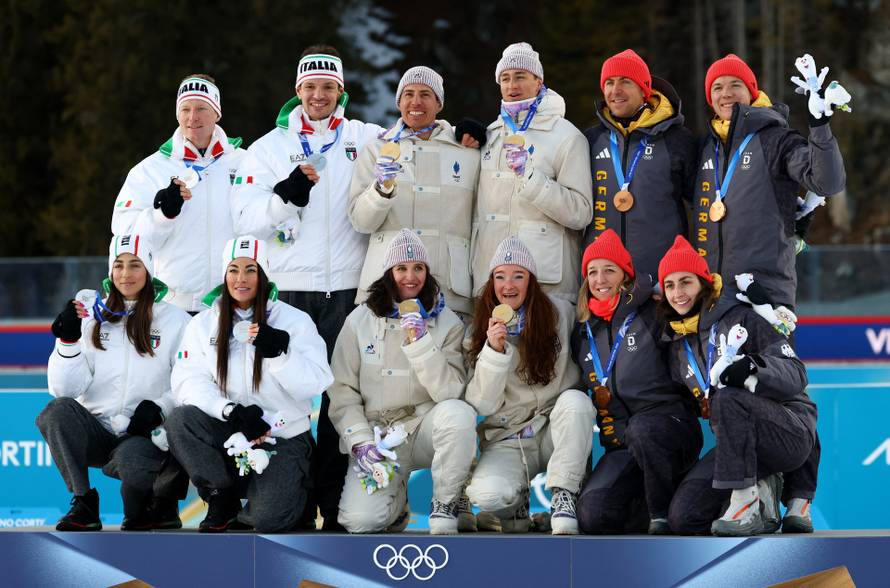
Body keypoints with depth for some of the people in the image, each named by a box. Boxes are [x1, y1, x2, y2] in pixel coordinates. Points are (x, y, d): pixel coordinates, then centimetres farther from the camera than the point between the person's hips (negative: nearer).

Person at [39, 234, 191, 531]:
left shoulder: (174, 320, 1)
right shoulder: (91, 315, 6)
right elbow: (64, 388, -2)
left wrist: (160, 407, -19)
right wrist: (68, 341, -17)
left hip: (145, 436, -2)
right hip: (95, 433, 3)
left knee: (131, 461, -35)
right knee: (58, 410, -28)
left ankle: (160, 501, 2)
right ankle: (83, 504, -12)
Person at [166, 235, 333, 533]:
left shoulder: (295, 321, 0)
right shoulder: (204, 324, 6)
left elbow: (313, 385, -9)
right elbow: (187, 382, -7)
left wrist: (279, 352, -26)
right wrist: (231, 411, -23)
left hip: (282, 438, -3)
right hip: (225, 432, 3)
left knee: (268, 518, -26)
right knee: (180, 419, -29)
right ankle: (223, 497, -5)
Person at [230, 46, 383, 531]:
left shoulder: (367, 140, 10)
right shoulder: (269, 147, 8)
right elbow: (245, 217, -1)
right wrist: (286, 194, -17)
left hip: (347, 289, 0)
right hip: (288, 288, 0)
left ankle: (335, 504, 5)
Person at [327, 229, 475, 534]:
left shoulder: (447, 323, 2)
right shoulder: (360, 321, 3)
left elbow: (450, 391, -11)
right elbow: (342, 391, 2)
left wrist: (420, 341, -19)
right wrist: (360, 442, -11)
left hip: (425, 429, 0)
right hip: (376, 433, 0)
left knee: (458, 412, -36)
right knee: (360, 520, -25)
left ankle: (444, 507, -15)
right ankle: (396, 498, 13)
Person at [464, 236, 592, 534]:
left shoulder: (559, 313, -2)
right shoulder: (477, 333, -1)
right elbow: (482, 405, -10)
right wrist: (494, 350, -21)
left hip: (554, 430, 1)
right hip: (507, 440, -1)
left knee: (575, 400, -33)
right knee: (486, 493, -33)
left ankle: (563, 498, -19)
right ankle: (517, 503, 5)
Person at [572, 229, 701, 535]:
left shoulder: (652, 315, 2)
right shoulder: (583, 335, 17)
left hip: (672, 430, -4)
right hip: (620, 446, 4)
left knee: (642, 428, -40)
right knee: (593, 515, -21)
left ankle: (664, 516, -18)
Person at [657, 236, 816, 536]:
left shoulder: (741, 318, -4)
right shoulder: (678, 347, 16)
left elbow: (796, 374, -13)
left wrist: (754, 368, -31)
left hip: (791, 434, -6)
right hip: (734, 445, 6)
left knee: (728, 397, -36)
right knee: (682, 517, -15)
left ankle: (746, 501, -30)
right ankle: (761, 503, 6)